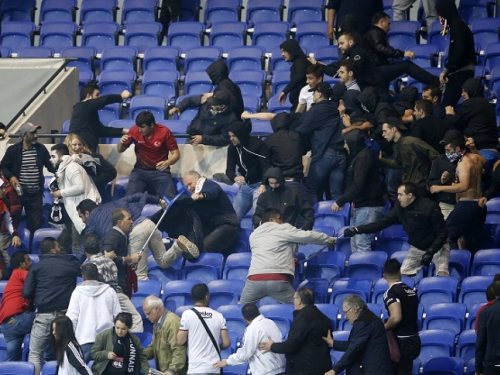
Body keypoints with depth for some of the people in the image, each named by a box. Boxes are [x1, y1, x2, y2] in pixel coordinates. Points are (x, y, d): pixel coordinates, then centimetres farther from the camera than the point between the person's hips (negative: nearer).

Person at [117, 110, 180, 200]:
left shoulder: (164, 132, -10)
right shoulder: (135, 130, -5)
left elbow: (176, 154, -5)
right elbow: (120, 150, 8)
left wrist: (167, 162, -28)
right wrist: (121, 142, -17)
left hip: (160, 171, -1)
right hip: (140, 170, 1)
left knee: (169, 199, -24)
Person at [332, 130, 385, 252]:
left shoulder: (363, 157, -13)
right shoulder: (358, 156, 17)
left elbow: (358, 185, -20)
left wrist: (340, 202, -15)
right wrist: (342, 201, 13)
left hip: (368, 207, -10)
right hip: (360, 206, 10)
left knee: (362, 245, -14)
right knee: (355, 245, 10)